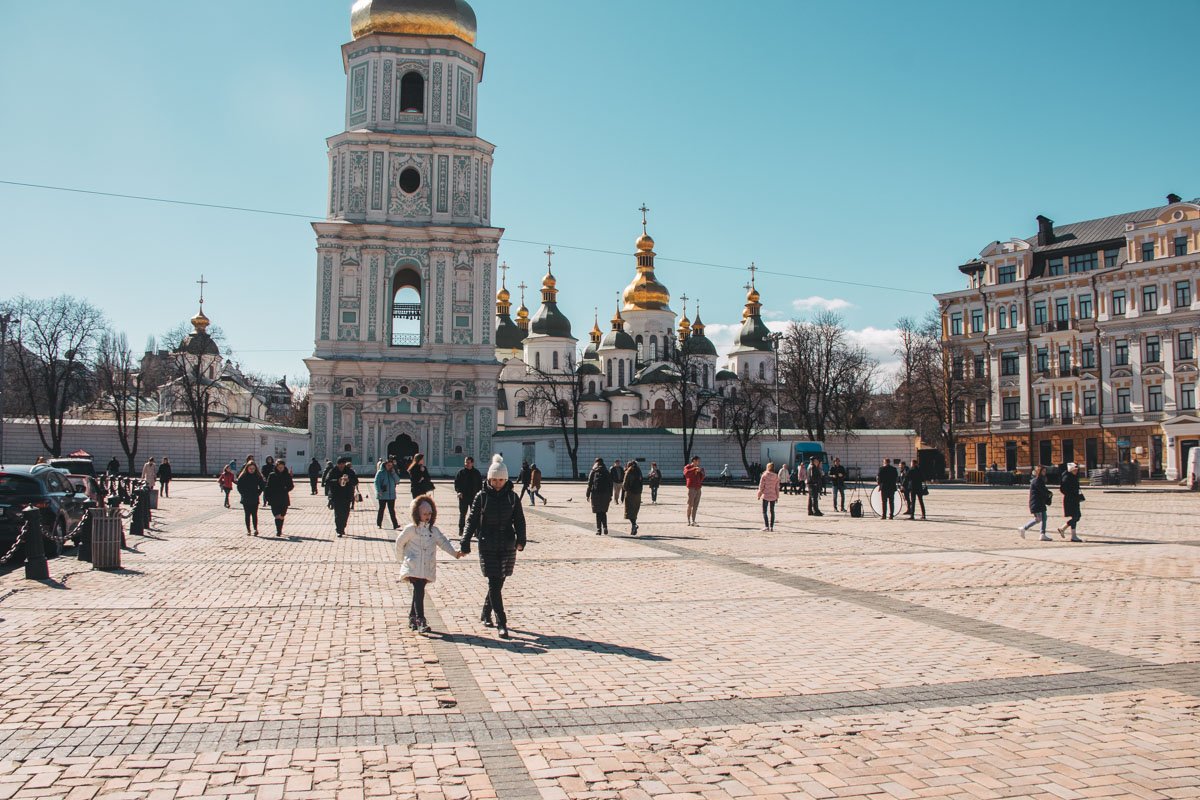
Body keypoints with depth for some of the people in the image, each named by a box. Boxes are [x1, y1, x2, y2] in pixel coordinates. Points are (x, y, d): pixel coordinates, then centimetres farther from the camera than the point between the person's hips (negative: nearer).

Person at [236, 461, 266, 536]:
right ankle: (248, 530, 8)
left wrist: (258, 493, -1)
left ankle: (255, 529, -4)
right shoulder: (242, 477, -1)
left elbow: (262, 486, 8)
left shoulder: (258, 477, 2)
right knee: (247, 515, 5)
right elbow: (239, 487, 3)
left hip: (255, 499, 0)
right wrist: (243, 494, -4)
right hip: (246, 500, 0)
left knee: (254, 514, -4)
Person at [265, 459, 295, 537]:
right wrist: (267, 497, -5)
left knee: (282, 516, 8)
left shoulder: (287, 475, 5)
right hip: (274, 499, -2)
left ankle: (279, 531, 21)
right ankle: (278, 531, -15)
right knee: (278, 516, -13)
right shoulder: (272, 475, 2)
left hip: (284, 499, 2)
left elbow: (291, 486, 6)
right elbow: (268, 487, 2)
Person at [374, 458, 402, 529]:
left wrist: (393, 473, -9)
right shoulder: (380, 472, -1)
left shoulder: (393, 473, 11)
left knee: (392, 510, 2)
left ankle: (395, 524, -2)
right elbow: (376, 482, -6)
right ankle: (378, 524, 17)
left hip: (391, 495, 3)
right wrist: (379, 491, -17)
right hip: (382, 495, -3)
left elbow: (397, 481, 1)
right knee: (381, 509, 7)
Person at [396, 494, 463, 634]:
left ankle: (412, 618, 26)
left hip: (427, 569, 4)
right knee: (419, 592, -14)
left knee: (418, 592, 12)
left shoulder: (433, 530, 9)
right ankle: (420, 621, -16)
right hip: (413, 568, -4)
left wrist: (455, 552, -15)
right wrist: (401, 559, 14)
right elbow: (400, 542, 9)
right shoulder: (411, 529, -1)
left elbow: (443, 542, 1)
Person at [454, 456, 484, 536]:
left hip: (474, 496, 1)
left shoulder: (476, 473, 5)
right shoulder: (461, 472, 1)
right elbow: (456, 483, 1)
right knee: (462, 514, 3)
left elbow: (480, 484, 10)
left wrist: (478, 492, -3)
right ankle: (461, 531, 10)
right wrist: (458, 491, -13)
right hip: (463, 496, -1)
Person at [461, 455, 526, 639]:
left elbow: (519, 520, 5)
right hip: (488, 546, -3)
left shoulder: (512, 497, 3)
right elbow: (472, 520, 1)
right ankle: (501, 623, -7)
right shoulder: (482, 497, -2)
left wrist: (520, 540, -8)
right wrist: (465, 543, -5)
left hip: (507, 546, 3)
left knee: (498, 582, 11)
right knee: (494, 583, -8)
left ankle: (485, 615, 32)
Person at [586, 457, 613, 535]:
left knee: (598, 512, 4)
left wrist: (588, 495, 2)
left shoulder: (593, 472, 0)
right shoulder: (607, 473, 8)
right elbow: (611, 485, 8)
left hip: (596, 494, -2)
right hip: (606, 494, 2)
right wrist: (610, 495, 13)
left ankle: (599, 530, 1)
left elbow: (589, 484, -3)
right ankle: (605, 528, -1)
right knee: (604, 512, 13)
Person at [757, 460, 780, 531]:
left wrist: (759, 495, 4)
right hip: (773, 496, 4)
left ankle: (766, 526, -10)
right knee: (772, 511, 12)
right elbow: (777, 487, 4)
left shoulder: (764, 475, -9)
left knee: (764, 511, 1)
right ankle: (771, 526, 12)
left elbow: (761, 486, -6)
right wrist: (777, 496, 13)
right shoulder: (776, 476, 0)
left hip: (765, 496, -3)